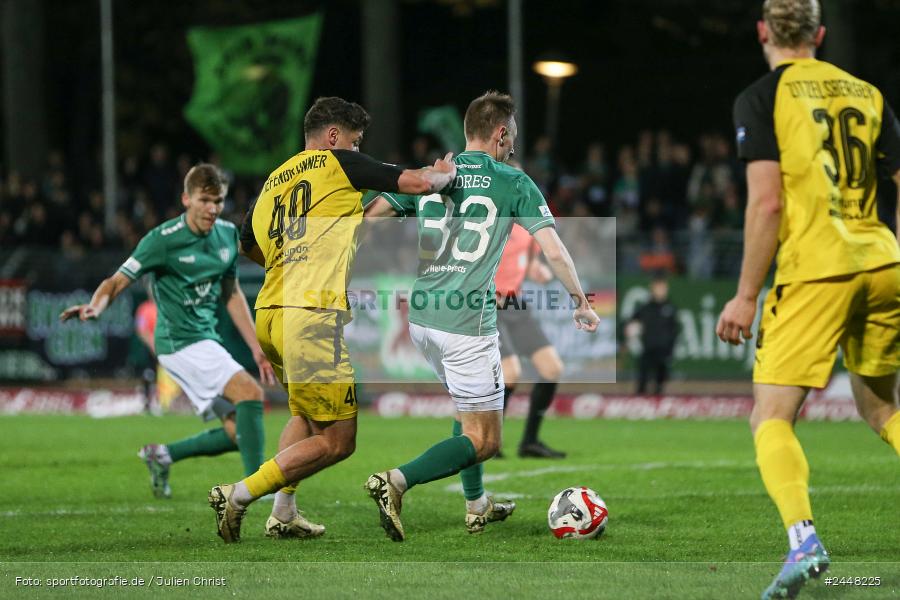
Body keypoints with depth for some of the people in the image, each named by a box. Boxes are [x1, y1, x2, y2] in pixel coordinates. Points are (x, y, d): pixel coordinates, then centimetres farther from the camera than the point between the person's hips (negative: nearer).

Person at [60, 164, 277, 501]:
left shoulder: (227, 234, 7)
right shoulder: (163, 240, -13)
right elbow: (117, 282, -12)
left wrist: (256, 348, 14)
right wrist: (95, 308, -34)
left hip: (206, 339, 8)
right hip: (180, 341, -8)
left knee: (238, 434, 0)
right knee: (250, 393, -25)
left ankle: (163, 455, 18)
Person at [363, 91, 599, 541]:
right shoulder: (513, 183, -2)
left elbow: (368, 218, 2)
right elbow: (554, 252, -5)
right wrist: (581, 302, 9)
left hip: (421, 317, 6)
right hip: (469, 321, -6)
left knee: (468, 406, 29)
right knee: (483, 441, -1)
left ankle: (476, 505, 31)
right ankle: (397, 482, -21)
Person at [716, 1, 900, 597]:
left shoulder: (761, 97, -2)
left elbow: (767, 202, -10)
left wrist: (746, 295, -6)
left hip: (814, 270, -5)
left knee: (771, 419, -4)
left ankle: (803, 538, -27)